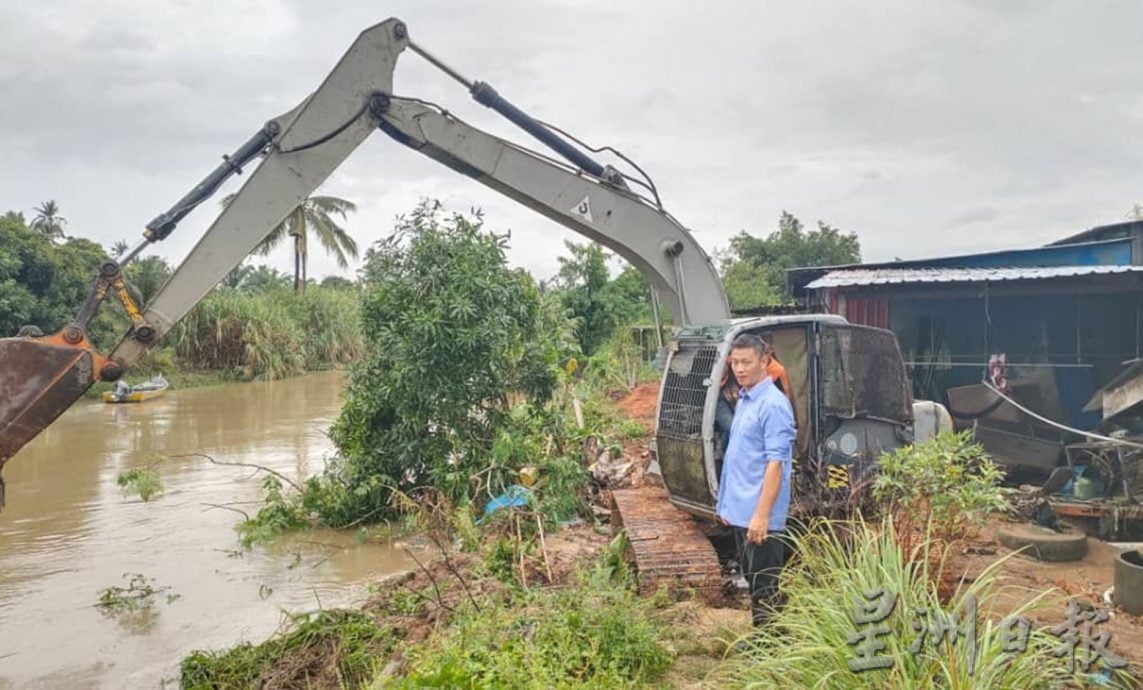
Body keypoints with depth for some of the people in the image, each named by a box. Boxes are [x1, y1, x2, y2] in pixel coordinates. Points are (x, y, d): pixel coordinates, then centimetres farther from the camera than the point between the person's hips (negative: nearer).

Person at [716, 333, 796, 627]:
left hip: (758, 515, -9)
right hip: (739, 511, 9)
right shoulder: (743, 400, 11)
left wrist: (761, 515, -25)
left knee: (765, 588, 1)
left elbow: (775, 464, -22)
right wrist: (727, 504, 19)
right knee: (752, 581, 19)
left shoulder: (773, 405, -17)